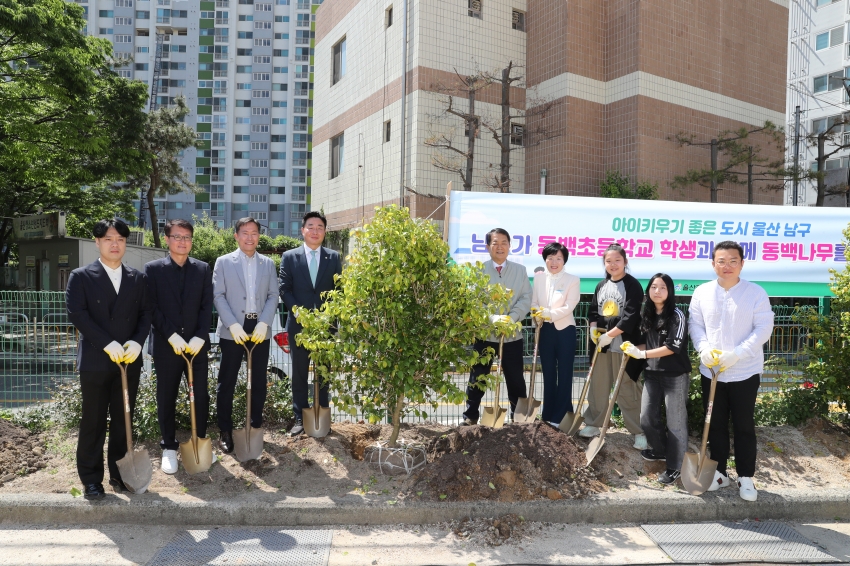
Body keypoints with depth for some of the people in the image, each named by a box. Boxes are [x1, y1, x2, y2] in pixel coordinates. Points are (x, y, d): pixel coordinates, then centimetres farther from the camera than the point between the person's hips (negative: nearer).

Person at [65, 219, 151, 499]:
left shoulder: (138, 278, 10)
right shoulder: (81, 277, 0)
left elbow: (145, 314, 7)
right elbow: (77, 314, -9)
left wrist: (137, 342, -11)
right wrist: (107, 344, -17)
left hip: (129, 360, 3)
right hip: (95, 360, -3)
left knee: (123, 420, 10)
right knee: (93, 422, 5)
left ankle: (119, 473, 22)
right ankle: (91, 479, 16)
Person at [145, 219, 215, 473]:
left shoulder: (203, 269, 7)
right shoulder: (153, 269, 0)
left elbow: (207, 307, 2)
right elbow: (152, 307, -5)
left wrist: (200, 337, -10)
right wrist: (171, 336, -14)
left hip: (197, 344, 2)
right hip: (166, 345, -1)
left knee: (201, 395, 7)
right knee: (166, 398, 8)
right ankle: (169, 448, 23)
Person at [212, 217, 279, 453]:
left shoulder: (268, 263, 10)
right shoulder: (223, 262, 3)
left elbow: (273, 296, 5)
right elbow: (218, 296, -3)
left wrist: (264, 323, -10)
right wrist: (233, 325, -15)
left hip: (259, 330, 2)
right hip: (232, 331, -2)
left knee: (259, 381, 9)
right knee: (227, 382, 4)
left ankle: (256, 426, 22)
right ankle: (226, 431, 15)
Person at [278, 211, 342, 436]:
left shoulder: (333, 257, 7)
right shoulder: (290, 257, 4)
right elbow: (284, 289, -1)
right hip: (299, 324, -1)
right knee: (299, 374, 6)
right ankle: (300, 418, 15)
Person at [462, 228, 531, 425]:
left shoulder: (520, 270, 7)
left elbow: (526, 298, -1)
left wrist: (511, 318, -16)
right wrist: (493, 318, -22)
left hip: (513, 334, 2)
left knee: (516, 379, 11)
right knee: (477, 377, 8)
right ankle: (470, 416, 21)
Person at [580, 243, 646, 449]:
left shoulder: (633, 286, -9)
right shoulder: (601, 286, 11)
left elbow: (631, 317, -17)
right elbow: (593, 311, 17)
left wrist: (609, 335, -16)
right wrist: (593, 329, -2)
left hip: (623, 345, -6)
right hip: (602, 344, 6)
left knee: (627, 390, -3)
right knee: (598, 386, 14)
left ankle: (639, 432, 8)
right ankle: (592, 423, 26)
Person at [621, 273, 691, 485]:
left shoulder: (677, 315, -10)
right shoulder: (647, 315, 9)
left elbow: (674, 346, -19)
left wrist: (643, 354, -20)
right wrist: (633, 349, -4)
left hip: (675, 375, -6)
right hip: (652, 373, 6)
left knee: (675, 422, 2)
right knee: (647, 418, 9)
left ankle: (675, 466, 15)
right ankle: (661, 451, 35)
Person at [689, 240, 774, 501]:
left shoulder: (756, 293, -7)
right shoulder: (702, 292, 1)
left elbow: (764, 328, -11)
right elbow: (696, 324, 5)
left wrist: (736, 354, -21)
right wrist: (704, 349, -14)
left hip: (745, 372, -2)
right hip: (711, 371, 3)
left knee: (744, 426, 7)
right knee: (715, 425, 12)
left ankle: (745, 478, 21)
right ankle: (719, 473, 27)